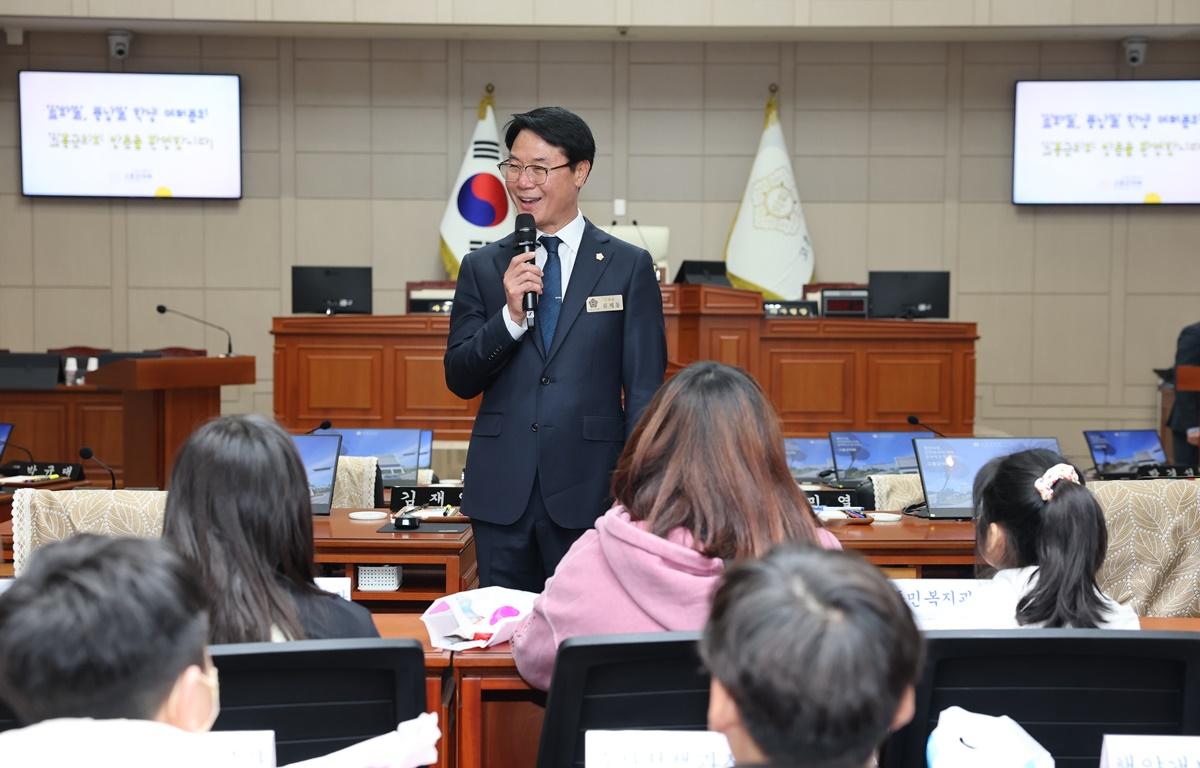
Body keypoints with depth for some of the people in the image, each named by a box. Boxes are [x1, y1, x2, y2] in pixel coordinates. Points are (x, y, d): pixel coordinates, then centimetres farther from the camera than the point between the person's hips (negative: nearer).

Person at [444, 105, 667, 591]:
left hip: (589, 493, -2)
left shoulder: (628, 267, 1)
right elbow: (459, 380, 4)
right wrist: (511, 315, -11)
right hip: (500, 493, 2)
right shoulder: (482, 267, 8)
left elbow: (644, 388, 0)